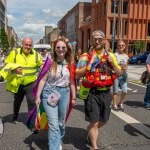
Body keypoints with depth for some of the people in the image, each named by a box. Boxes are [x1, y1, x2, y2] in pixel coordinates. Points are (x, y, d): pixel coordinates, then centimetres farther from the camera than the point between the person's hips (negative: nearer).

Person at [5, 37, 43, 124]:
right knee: (17, 101, 20)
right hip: (18, 83, 1)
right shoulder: (15, 52, -9)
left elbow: (40, 64, 12)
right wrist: (14, 69, -25)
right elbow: (7, 64, -7)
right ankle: (15, 116, 46)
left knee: (32, 102, -10)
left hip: (31, 83, 0)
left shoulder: (36, 54, -3)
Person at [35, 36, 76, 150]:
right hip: (49, 93, -3)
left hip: (64, 93, 4)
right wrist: (38, 96, -5)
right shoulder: (50, 62, -7)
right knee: (53, 123, -7)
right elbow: (43, 80, -5)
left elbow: (71, 81, 9)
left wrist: (74, 97, 10)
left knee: (61, 122, 17)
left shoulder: (70, 63, 3)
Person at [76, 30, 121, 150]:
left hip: (106, 93, 5)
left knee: (103, 121, 18)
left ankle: (90, 130, 48)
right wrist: (90, 64, -20)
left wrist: (113, 63, -7)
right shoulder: (86, 57, -5)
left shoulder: (110, 56, 8)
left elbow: (119, 74, 11)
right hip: (92, 93, -4)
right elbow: (78, 75, -10)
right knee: (94, 123, 0)